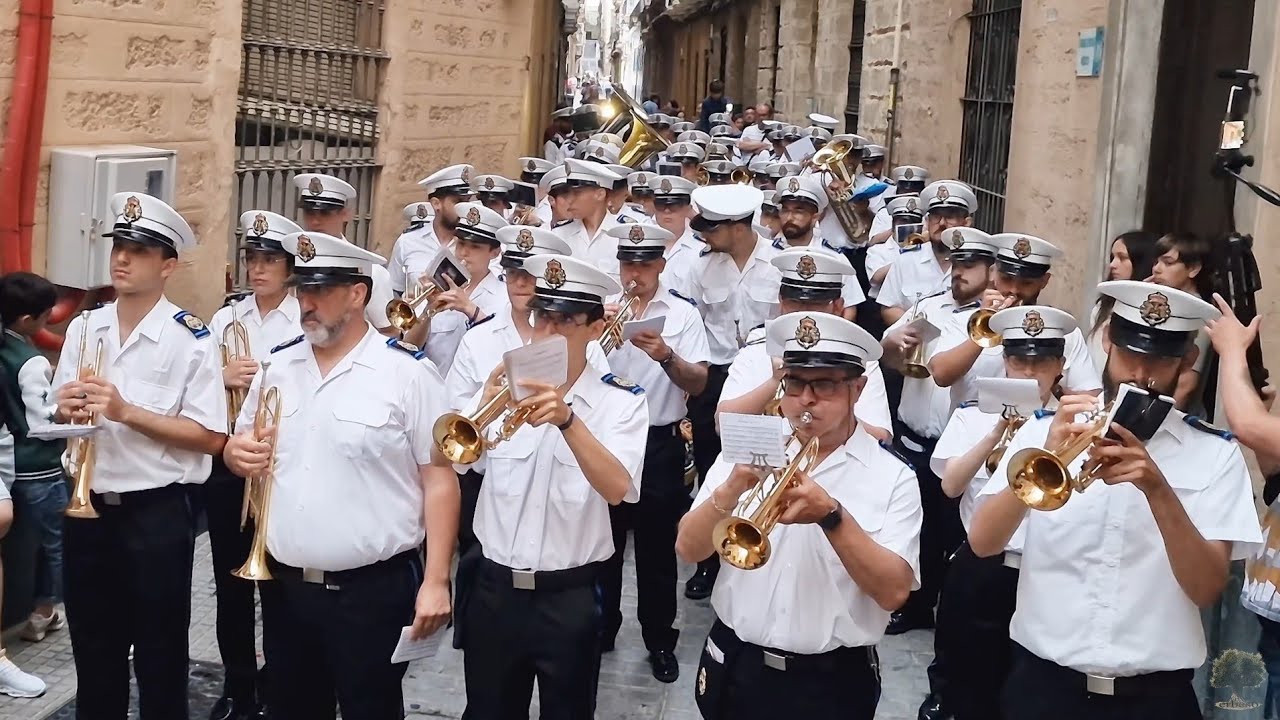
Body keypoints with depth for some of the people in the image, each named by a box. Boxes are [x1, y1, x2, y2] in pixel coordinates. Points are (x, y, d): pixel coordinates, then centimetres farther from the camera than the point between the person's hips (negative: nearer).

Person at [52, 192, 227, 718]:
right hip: (87, 507, 5)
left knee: (159, 656, 8)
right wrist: (67, 408, -9)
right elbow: (61, 414, 14)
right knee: (93, 651, 17)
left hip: (157, 514, -5)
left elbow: (211, 438, -15)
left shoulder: (191, 340, -11)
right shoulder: (83, 328, 6)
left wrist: (126, 411, -20)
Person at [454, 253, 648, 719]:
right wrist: (483, 410, -26)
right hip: (494, 589, 3)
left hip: (570, 598, -2)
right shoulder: (506, 385, 2)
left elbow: (616, 489, -22)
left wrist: (566, 419, -35)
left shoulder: (622, 401, -6)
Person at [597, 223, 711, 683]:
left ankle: (660, 641, 19)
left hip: (659, 443, -2)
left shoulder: (683, 313, -2)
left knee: (658, 547, 6)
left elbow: (698, 384, -8)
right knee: (604, 540, 12)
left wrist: (666, 356, -26)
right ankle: (601, 629, 28)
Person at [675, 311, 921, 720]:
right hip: (736, 666, 2)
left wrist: (832, 516, -25)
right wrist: (732, 490, -20)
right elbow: (687, 549, -4)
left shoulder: (892, 477, -6)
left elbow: (893, 592, -15)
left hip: (832, 681, -2)